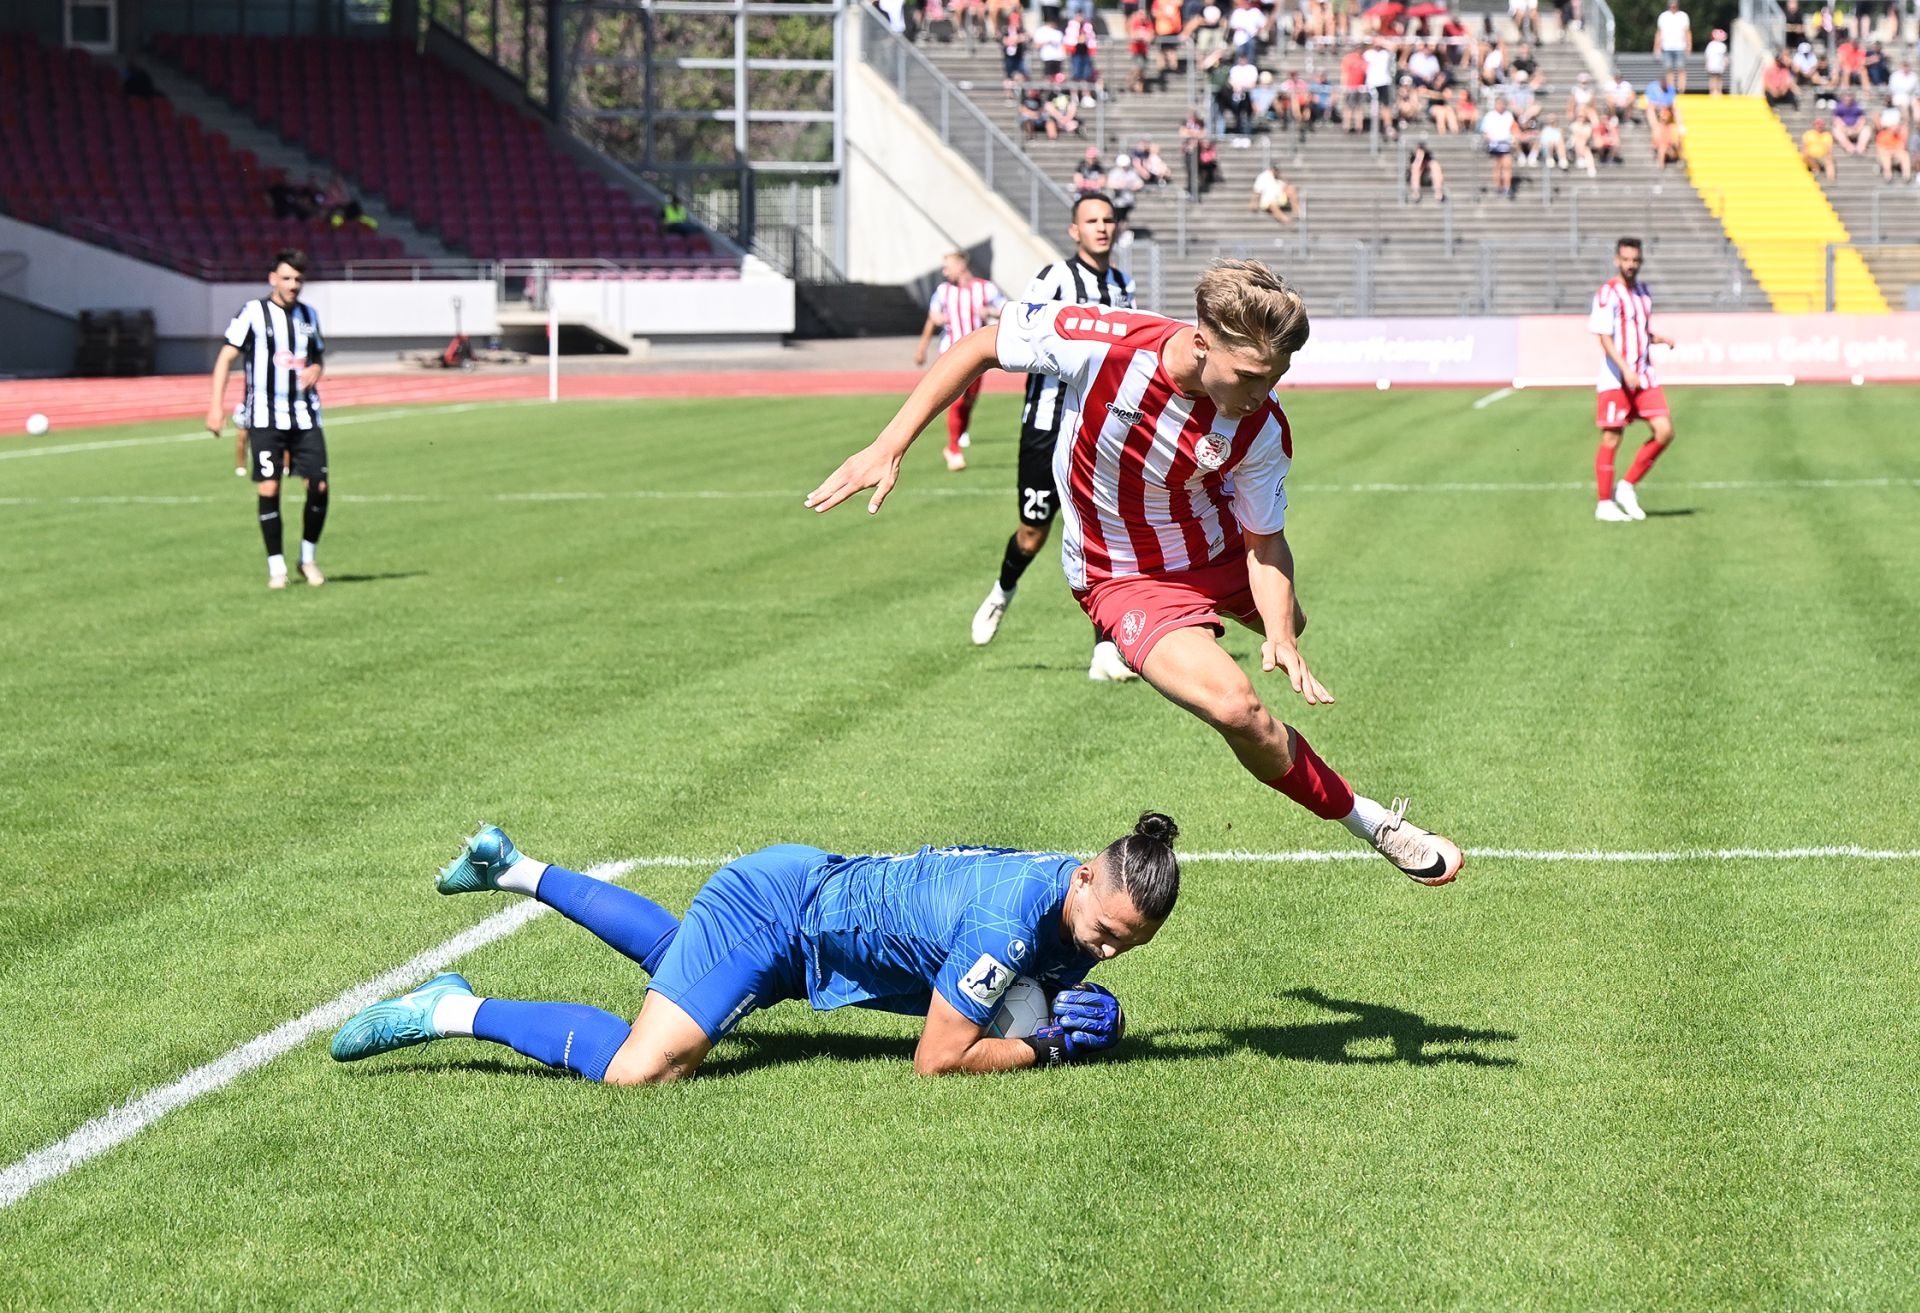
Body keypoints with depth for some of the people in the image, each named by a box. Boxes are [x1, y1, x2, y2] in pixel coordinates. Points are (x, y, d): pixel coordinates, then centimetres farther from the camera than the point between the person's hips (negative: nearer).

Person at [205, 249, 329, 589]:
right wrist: (217, 405, -14)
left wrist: (316, 369, 1)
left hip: (304, 416, 4)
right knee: (268, 490, -6)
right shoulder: (253, 312, -4)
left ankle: (308, 558, 15)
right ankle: (276, 566, 4)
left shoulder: (308, 315, 11)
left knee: (319, 486, -4)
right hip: (265, 417, -4)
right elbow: (226, 357, -5)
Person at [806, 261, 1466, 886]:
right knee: (1235, 706, -25)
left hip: (1224, 550, 4)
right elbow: (979, 349, -17)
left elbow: (1264, 541, -12)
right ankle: (1365, 820, -5)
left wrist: (1281, 634, -29)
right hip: (1131, 579, -4)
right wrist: (888, 449, -19)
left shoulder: (1262, 429, -25)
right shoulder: (1097, 340, -33)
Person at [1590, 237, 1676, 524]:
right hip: (1615, 379, -7)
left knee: (1664, 431, -4)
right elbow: (1604, 337, -14)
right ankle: (1605, 504, 7)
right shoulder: (1608, 293, -8)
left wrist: (1661, 339, 3)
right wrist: (1625, 369, -23)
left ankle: (1627, 487, 9)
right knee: (1611, 439, -2)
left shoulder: (1644, 292, 14)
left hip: (1643, 378, 7)